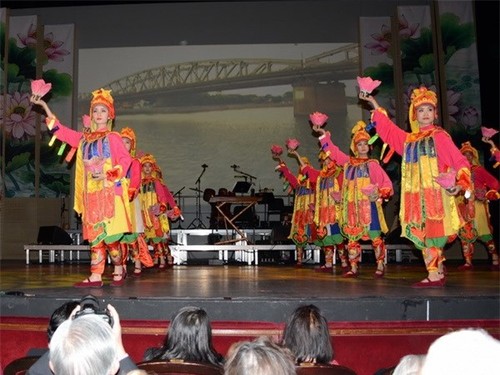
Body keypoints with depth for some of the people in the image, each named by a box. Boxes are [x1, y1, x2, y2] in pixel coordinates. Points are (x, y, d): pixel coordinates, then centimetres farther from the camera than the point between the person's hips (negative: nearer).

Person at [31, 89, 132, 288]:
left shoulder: (113, 137, 2)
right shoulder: (84, 138, 16)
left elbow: (125, 159, -5)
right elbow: (60, 130, 19)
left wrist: (108, 174, -17)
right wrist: (44, 106, 17)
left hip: (108, 191, -5)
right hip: (91, 193, 5)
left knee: (108, 234, -7)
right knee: (95, 235, 3)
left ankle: (118, 269, 11)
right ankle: (95, 276, 3)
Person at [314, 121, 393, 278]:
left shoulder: (373, 164, 5)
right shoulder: (348, 162, 15)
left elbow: (386, 183, 1)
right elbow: (333, 151, 23)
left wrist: (380, 194, -16)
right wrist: (324, 135, 18)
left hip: (369, 205, -4)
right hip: (352, 207, 4)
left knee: (375, 236, -6)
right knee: (352, 237, 3)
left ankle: (380, 266, 3)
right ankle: (353, 268, 8)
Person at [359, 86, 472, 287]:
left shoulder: (439, 136, 1)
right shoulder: (408, 139, 17)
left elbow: (460, 161, -3)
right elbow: (387, 128, 28)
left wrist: (461, 183, -18)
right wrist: (374, 105, 29)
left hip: (436, 193, -6)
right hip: (416, 195, 6)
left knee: (433, 232, -12)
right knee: (423, 235, 4)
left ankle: (434, 275, -13)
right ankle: (439, 273, 12)